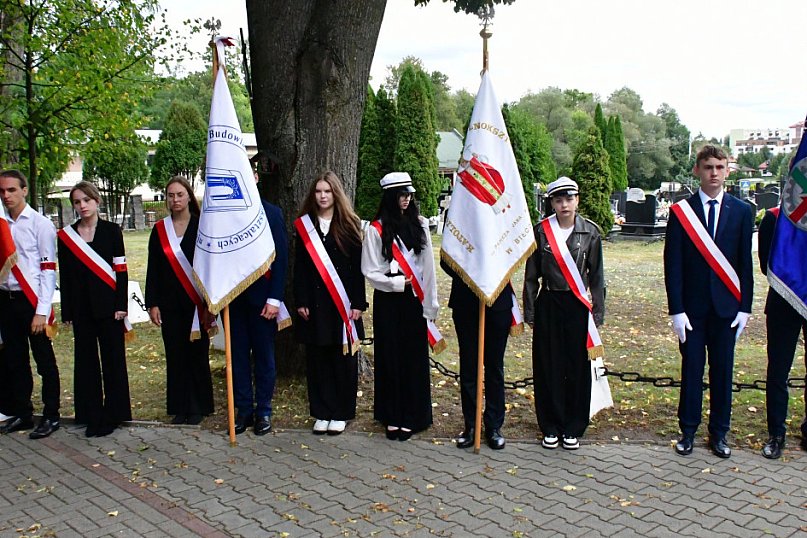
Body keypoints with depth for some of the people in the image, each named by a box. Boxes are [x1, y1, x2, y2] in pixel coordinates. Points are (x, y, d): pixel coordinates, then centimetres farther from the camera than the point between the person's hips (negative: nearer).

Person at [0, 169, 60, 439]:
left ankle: (51, 416, 15)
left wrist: (41, 311, -14)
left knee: (44, 361, 4)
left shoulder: (40, 224, -7)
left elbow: (48, 269, -10)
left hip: (31, 300, -5)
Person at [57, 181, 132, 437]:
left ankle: (113, 414, 12)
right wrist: (67, 312, 4)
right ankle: (92, 415, 16)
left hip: (108, 303, -2)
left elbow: (121, 269, -1)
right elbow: (64, 275, 7)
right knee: (86, 360, 7)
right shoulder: (65, 235, 7)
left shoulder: (111, 230, 1)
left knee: (113, 358, 2)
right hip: (81, 307, 2)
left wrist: (121, 305, -7)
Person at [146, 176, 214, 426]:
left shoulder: (200, 227, -1)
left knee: (197, 354, 3)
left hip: (195, 302, -3)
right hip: (169, 303, 3)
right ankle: (179, 407, 17)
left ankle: (198, 407, 14)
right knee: (175, 355, 6)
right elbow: (153, 269, 7)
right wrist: (152, 303, -1)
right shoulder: (159, 230, 7)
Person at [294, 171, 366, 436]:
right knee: (317, 358, 6)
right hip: (314, 302, 2)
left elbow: (358, 267, -1)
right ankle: (321, 413, 16)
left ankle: (340, 413, 14)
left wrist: (357, 303, -7)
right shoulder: (304, 225, 7)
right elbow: (300, 267, 5)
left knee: (343, 358, 3)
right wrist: (301, 302, -2)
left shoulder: (349, 225, 1)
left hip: (343, 302, -2)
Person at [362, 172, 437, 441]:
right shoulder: (376, 229, -4)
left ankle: (412, 416, 15)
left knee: (414, 357, 4)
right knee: (390, 358, 5)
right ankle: (391, 417, 16)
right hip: (388, 300, -2)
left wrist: (430, 302, -3)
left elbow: (427, 265, 1)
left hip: (414, 300, 2)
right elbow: (370, 271, -4)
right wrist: (399, 282, -13)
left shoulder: (419, 224, 4)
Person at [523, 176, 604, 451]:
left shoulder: (590, 231, 0)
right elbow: (531, 275, 4)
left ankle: (573, 428, 19)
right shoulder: (541, 231, -1)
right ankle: (551, 427, 19)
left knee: (578, 367, 5)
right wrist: (529, 312, 4)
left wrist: (598, 312, 3)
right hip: (548, 305, 0)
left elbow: (596, 275, 4)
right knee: (548, 367, 5)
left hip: (578, 306, 0)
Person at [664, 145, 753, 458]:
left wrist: (745, 307, 1)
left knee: (722, 371, 8)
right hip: (692, 306, -1)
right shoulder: (681, 211, -2)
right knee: (691, 370, 6)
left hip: (726, 305, 2)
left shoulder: (741, 211, 4)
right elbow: (673, 264, -4)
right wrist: (676, 309, -9)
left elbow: (745, 263, 6)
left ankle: (719, 433, 21)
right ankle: (688, 430, 18)